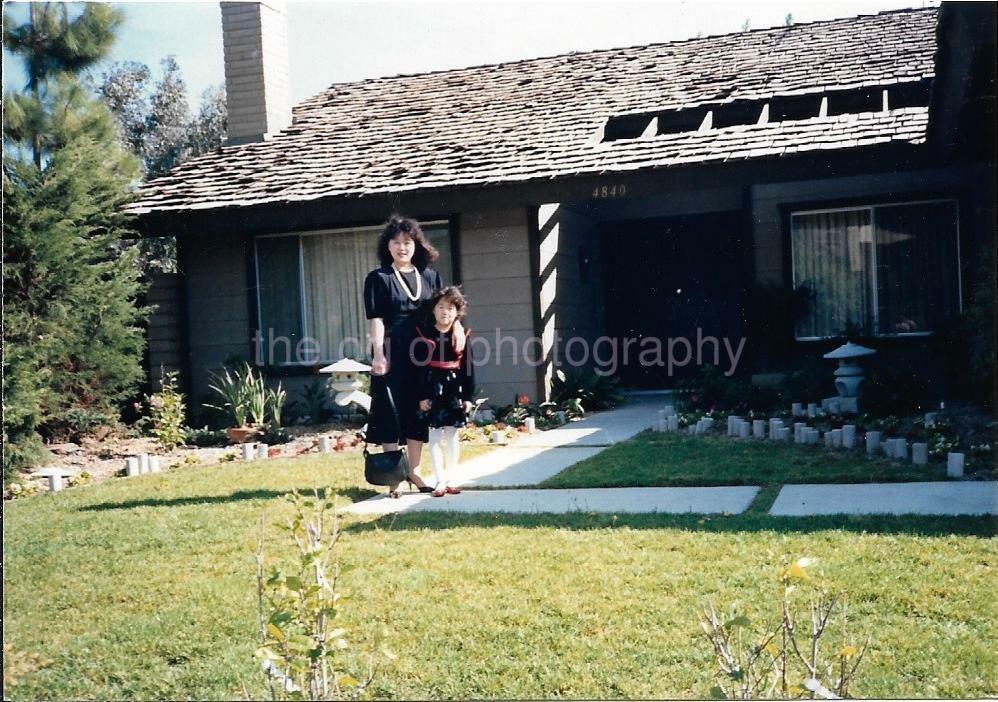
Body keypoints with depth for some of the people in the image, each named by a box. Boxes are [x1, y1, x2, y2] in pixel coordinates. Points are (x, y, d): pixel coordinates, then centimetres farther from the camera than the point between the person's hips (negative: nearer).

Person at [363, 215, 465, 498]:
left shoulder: (430, 276, 12)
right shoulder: (378, 278, 0)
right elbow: (376, 319, -7)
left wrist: (456, 325, -8)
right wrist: (378, 354, -16)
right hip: (393, 355, -4)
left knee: (420, 412, 9)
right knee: (391, 412, 0)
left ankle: (413, 470, 22)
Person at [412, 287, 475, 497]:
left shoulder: (462, 336, 3)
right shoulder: (423, 334, -3)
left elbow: (468, 368, 4)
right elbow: (418, 367, -5)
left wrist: (468, 397, 0)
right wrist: (422, 396, -9)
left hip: (454, 389, 2)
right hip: (433, 388, -2)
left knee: (452, 436, 8)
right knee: (434, 435, 2)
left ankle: (449, 479, 17)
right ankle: (439, 481, 6)